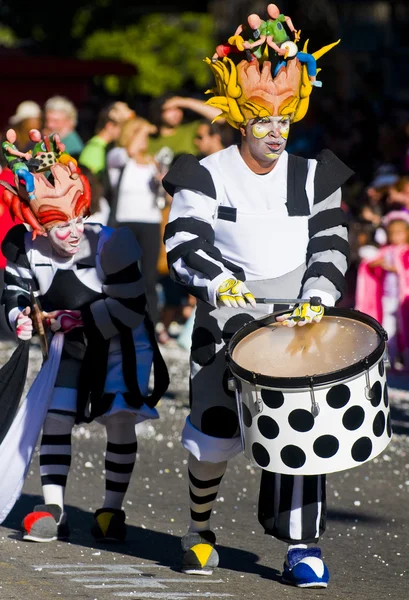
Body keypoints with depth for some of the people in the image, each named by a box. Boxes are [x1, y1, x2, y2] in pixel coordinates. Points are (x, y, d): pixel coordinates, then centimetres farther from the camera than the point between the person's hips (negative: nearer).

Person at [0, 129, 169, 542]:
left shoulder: (108, 245, -24)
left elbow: (131, 309, -21)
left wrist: (82, 318, -24)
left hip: (120, 342, -3)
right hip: (68, 346, 3)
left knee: (120, 422, -9)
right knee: (56, 417, -8)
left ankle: (112, 510, 3)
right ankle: (52, 509, -4)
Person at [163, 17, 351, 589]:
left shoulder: (311, 175, 7)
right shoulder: (206, 176, -1)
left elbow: (331, 243, 8)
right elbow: (184, 243, -8)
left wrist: (318, 296, -8)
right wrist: (218, 282, -26)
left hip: (298, 322, 2)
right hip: (228, 319, -2)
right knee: (213, 432, -4)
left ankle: (301, 544, -2)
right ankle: (200, 529, 22)